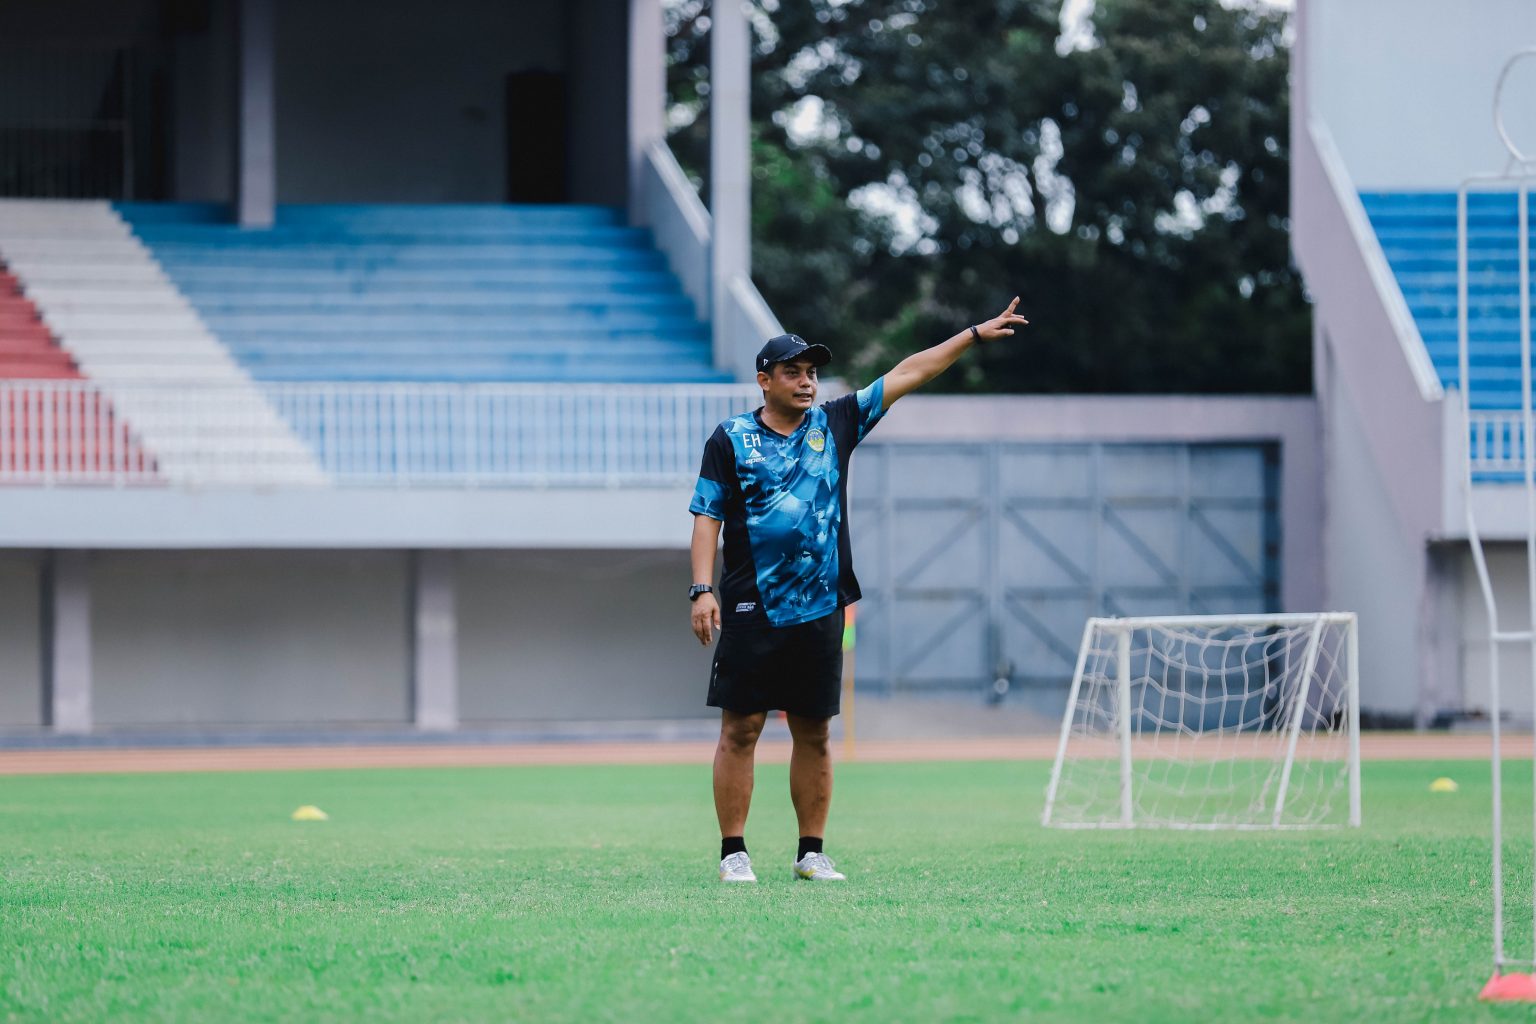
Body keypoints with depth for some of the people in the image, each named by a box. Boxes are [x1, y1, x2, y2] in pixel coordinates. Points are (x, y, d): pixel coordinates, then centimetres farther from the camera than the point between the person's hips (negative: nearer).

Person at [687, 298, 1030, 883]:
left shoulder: (834, 425, 10)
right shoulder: (731, 439, 1)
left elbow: (907, 375, 10)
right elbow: (707, 517, -2)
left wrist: (976, 334, 6)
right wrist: (702, 589, -13)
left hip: (819, 611, 4)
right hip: (751, 610, -4)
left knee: (814, 735, 7)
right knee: (740, 730, -4)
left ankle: (811, 854, 13)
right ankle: (734, 853, 0)